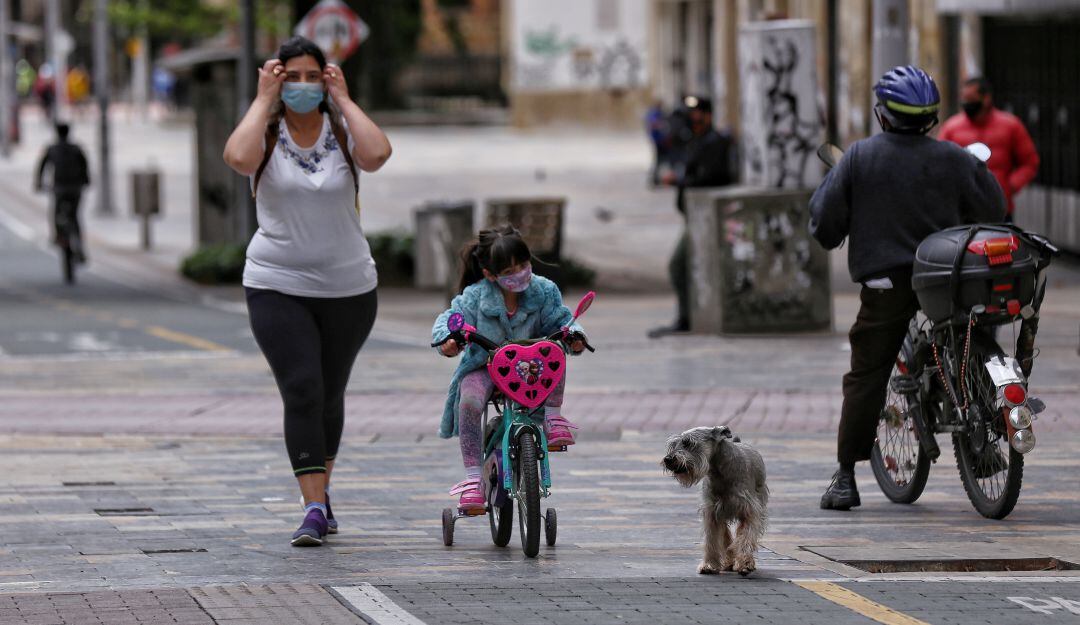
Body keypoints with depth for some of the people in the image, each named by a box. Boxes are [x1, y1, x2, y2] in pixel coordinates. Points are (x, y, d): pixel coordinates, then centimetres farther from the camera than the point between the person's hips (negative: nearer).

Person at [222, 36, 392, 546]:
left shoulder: (342, 133, -1)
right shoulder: (267, 135, -3)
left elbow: (377, 154, -23)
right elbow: (238, 158, -26)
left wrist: (343, 99, -13)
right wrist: (264, 100, -15)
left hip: (348, 288, 2)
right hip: (278, 288, -2)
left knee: (330, 395, 14)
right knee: (301, 393, -15)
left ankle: (321, 490, 34)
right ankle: (314, 509, -18)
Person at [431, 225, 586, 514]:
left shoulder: (543, 291, -7)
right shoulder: (475, 296, -13)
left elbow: (560, 320, -4)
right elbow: (451, 319, -12)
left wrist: (573, 335, -27)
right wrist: (447, 339, -35)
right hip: (483, 367, -1)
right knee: (469, 401, -33)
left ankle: (553, 417, -13)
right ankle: (472, 478, -29)